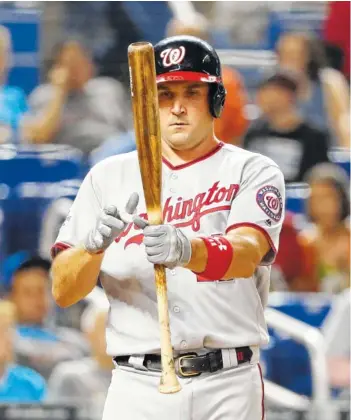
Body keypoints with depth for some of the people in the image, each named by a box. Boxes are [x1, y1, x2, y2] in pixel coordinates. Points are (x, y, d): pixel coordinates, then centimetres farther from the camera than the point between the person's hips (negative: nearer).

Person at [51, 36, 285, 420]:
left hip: (228, 388, -1)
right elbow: (62, 292, 3)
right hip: (137, 388, 1)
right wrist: (93, 244, -19)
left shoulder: (253, 172, 4)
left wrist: (187, 250, -37)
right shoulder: (109, 177, 10)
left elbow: (247, 254, -16)